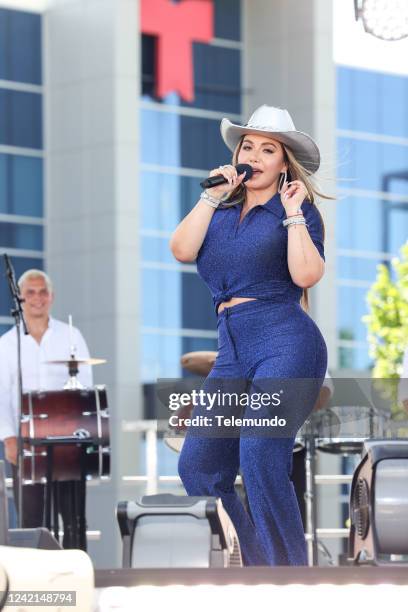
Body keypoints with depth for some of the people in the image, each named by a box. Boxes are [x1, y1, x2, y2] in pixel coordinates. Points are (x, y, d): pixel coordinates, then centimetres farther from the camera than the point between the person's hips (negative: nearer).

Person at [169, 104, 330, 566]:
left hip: (286, 344, -6)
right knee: (197, 467, -1)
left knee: (260, 455, -23)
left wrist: (293, 212, -8)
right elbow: (182, 250, 0)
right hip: (233, 352, 6)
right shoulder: (222, 212, 18)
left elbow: (307, 274, -12)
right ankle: (255, 575, 9)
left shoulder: (298, 211, 4)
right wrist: (212, 195, 0)